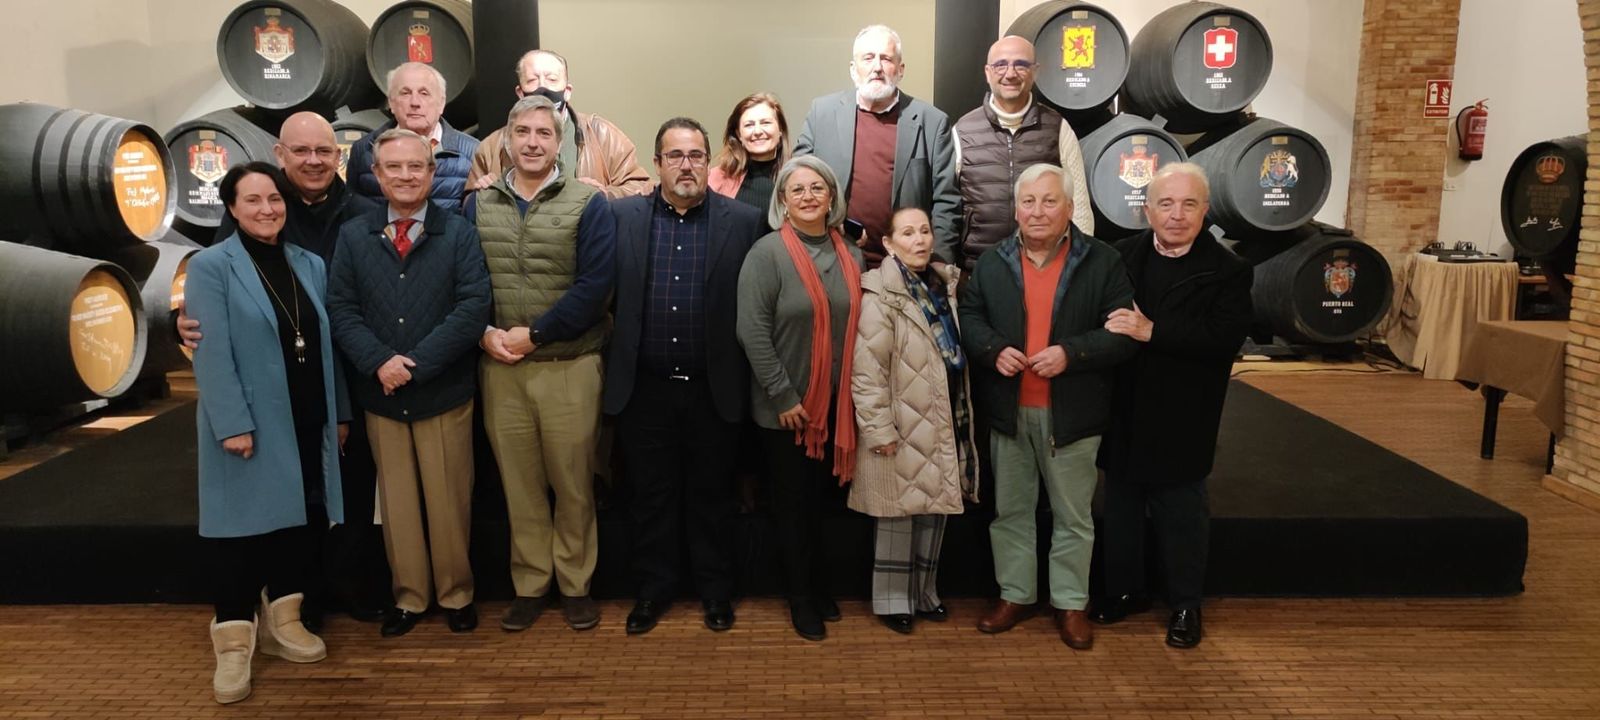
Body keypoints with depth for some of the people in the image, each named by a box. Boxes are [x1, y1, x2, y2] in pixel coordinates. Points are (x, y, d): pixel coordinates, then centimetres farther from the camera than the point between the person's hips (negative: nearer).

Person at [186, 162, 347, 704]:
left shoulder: (310, 265, 10)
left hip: (306, 422, 5)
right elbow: (212, 352, -13)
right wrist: (232, 423, -19)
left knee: (297, 519, 12)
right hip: (248, 424, -5)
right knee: (245, 522, 1)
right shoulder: (210, 266, -5)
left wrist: (340, 412, 9)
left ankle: (282, 621, 27)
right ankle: (234, 643, 12)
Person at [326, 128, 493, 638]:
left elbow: (473, 308, -10)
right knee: (397, 501, 11)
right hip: (380, 392, 2)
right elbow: (340, 309, 1)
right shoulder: (353, 236, 7)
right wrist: (379, 362, -15)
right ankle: (408, 596, 25)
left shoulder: (460, 233, -1)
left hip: (444, 392, -2)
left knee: (449, 500, 7)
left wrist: (416, 363, -16)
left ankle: (456, 594, 23)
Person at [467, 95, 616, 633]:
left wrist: (533, 334, -13)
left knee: (573, 482, 4)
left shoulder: (588, 204, 0)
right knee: (519, 482, 9)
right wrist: (485, 333, -10)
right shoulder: (478, 205, 10)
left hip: (570, 366, -2)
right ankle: (530, 585, 23)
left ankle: (575, 584, 20)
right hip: (500, 367, 3)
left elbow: (595, 284, -10)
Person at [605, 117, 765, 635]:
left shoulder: (745, 222, -2)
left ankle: (715, 588, 29)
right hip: (645, 388, 1)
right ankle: (653, 588, 29)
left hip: (714, 390, -1)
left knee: (711, 495, 12)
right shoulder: (621, 216, 3)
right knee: (650, 495, 12)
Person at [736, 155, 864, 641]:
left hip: (837, 405, 4)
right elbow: (752, 330, -15)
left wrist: (855, 394, 4)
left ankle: (820, 587, 32)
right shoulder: (767, 252, -10)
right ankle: (801, 599, 24)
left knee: (823, 500, 13)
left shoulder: (851, 256, 6)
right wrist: (784, 395, -16)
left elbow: (857, 327, 10)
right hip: (785, 406, -4)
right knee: (794, 503, 8)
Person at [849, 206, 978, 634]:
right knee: (899, 515, 4)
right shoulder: (880, 295, -13)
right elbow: (867, 369, -18)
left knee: (934, 511, 14)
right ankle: (893, 600, 18)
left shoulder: (944, 285, 10)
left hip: (945, 423, 7)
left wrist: (962, 416, 15)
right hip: (904, 427, -7)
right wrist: (879, 427, -20)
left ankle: (925, 592, 29)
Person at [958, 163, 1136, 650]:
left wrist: (1071, 353, -21)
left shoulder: (1101, 262, -4)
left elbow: (1123, 332, -7)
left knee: (1072, 515, 10)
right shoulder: (992, 262, 5)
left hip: (1072, 413, -2)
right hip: (1008, 410, 3)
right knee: (1010, 510, 14)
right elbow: (969, 317, 7)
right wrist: (993, 350, -12)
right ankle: (1014, 595, 28)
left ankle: (1070, 602, 25)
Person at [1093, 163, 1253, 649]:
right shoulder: (1122, 255, 2)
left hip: (1180, 421, -3)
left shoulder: (1227, 271, -8)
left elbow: (1226, 337, -20)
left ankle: (1185, 605, 29)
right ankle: (1124, 590, 35)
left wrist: (1152, 332, -26)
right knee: (1121, 507, 17)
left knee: (1181, 514, 11)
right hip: (1122, 414, 4)